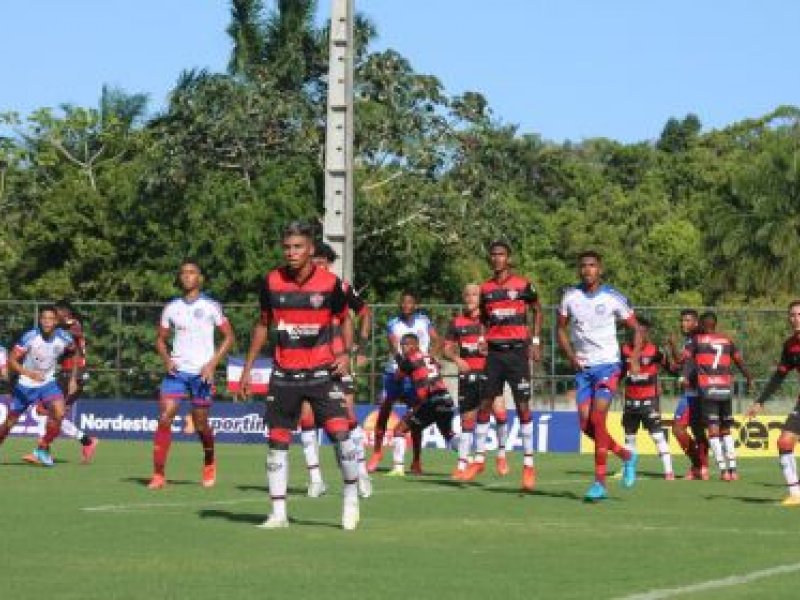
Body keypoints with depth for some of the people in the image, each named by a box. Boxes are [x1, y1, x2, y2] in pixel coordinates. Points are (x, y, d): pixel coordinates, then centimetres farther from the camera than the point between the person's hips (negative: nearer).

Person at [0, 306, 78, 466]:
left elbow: (76, 352, 8)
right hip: (25, 385, -1)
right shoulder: (29, 337, -23)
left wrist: (73, 378, 6)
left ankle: (43, 449, -6)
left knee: (59, 413, -24)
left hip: (47, 383, 1)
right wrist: (29, 373, -35)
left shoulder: (64, 338, -15)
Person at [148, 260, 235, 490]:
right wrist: (166, 359, -4)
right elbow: (161, 339, 16)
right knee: (164, 418, -13)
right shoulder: (171, 308, 7)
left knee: (201, 424, 5)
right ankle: (158, 475, -13)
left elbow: (229, 337, 1)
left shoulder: (211, 307, -1)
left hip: (202, 372, -2)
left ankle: (209, 463, 36)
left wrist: (212, 363, -10)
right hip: (177, 370, 2)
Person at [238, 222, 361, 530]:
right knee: (277, 441, 2)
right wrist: (248, 367, 10)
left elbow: (345, 319, 8)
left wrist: (346, 353, -10)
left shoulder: (330, 283, -8)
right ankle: (278, 513, 11)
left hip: (322, 371, -3)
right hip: (284, 374, 3)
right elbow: (263, 324, 12)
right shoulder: (272, 282, -1)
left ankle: (351, 500, 4)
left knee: (340, 432, -15)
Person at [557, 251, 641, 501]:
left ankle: (600, 482, -12)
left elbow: (636, 329, 4)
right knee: (585, 424, -2)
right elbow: (561, 329, 12)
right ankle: (626, 456, 22)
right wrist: (570, 355, -4)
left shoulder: (613, 298, -5)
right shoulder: (570, 296, 2)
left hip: (607, 365, -4)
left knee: (597, 419, -16)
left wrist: (635, 360, -9)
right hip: (582, 367, 4)